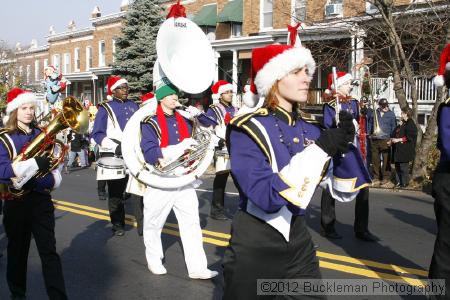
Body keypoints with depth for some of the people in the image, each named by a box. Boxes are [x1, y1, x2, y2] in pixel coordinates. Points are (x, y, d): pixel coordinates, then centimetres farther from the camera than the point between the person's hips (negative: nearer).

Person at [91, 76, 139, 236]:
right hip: (113, 156, -3)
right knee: (116, 192, 4)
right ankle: (117, 224, 14)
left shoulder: (134, 106, 12)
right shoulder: (105, 108, -1)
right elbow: (97, 134, -6)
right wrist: (115, 146, -17)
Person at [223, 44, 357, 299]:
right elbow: (267, 196, -28)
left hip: (299, 239, 5)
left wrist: (340, 147, -11)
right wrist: (319, 150, -27)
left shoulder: (309, 128, 2)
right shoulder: (248, 128, -17)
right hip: (255, 245, -5)